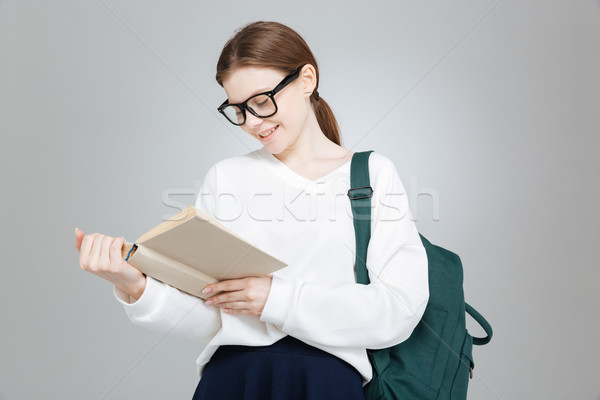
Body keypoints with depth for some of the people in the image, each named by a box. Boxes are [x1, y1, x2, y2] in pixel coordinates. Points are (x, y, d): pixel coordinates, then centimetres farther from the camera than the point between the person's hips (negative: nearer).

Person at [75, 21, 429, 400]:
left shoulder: (374, 173, 8)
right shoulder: (225, 177, 14)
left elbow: (401, 310, -2)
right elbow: (208, 320, 7)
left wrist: (277, 298, -6)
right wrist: (136, 288, -11)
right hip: (233, 367, 1)